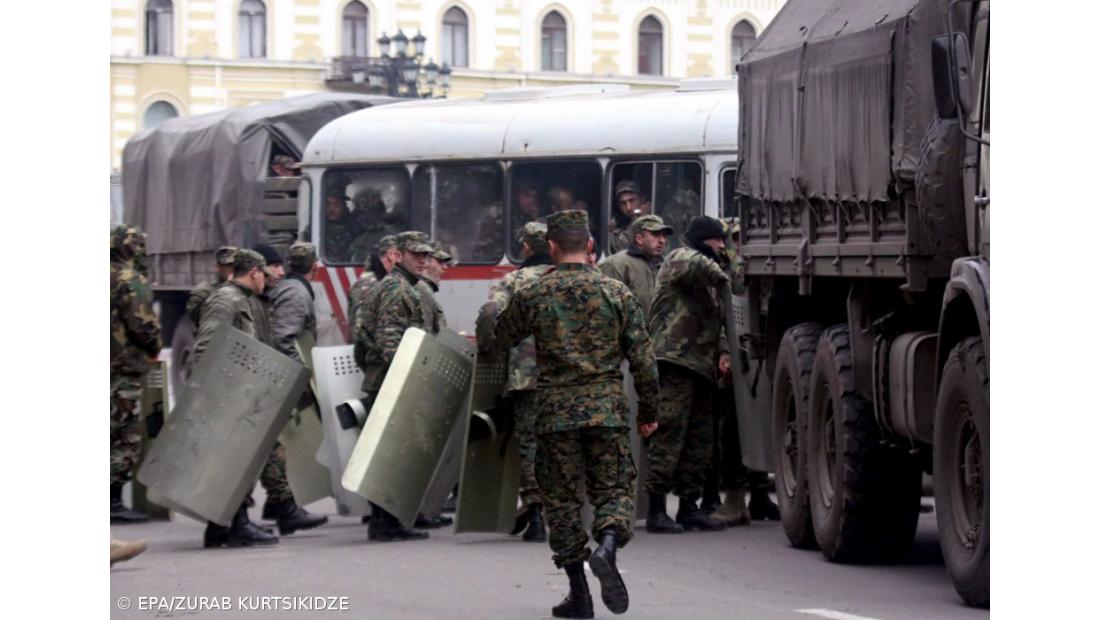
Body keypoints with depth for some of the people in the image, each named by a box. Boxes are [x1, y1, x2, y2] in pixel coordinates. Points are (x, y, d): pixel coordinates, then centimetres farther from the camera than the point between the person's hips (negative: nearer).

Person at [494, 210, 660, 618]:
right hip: (608, 408, 0)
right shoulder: (616, 293, 1)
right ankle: (607, 547, -24)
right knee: (614, 489, 7)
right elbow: (643, 358, 2)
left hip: (556, 411, 0)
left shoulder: (532, 296, -1)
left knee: (562, 498, 8)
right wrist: (648, 412, 13)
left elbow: (502, 338, 16)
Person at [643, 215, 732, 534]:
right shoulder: (681, 257, -3)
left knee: (700, 441, 11)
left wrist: (722, 352, 8)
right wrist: (725, 278, -11)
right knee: (669, 435, -11)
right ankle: (656, 510, -10)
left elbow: (714, 318, 25)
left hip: (700, 366, 10)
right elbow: (697, 267, -28)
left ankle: (689, 506, 17)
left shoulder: (705, 281, 26)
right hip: (675, 361, -10)